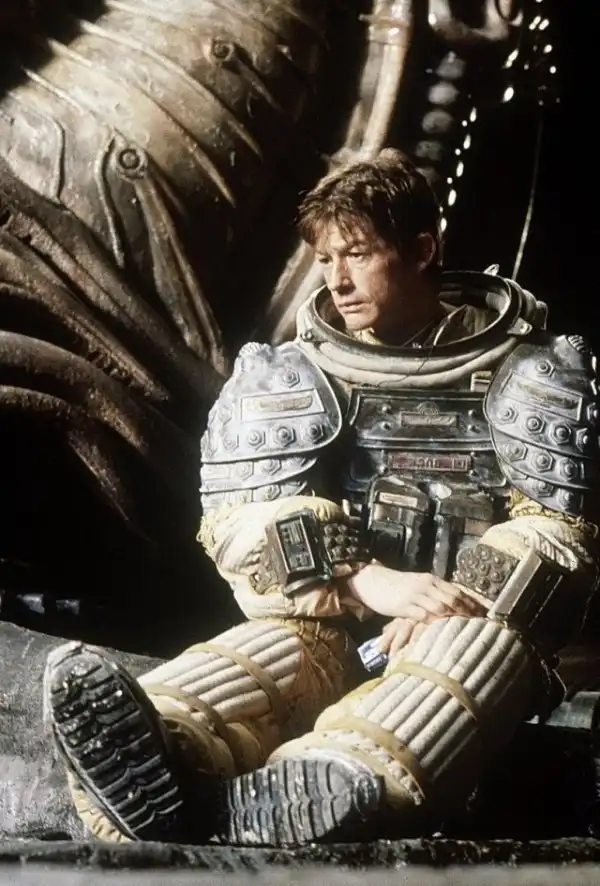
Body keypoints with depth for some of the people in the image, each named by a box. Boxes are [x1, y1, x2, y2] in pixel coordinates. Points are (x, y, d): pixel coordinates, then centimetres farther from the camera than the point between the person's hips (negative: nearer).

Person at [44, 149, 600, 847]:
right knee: (283, 640, -32)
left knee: (483, 642, -36)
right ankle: (153, 763, -64)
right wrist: (368, 580, -19)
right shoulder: (299, 373, 12)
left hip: (482, 620, -1)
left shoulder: (521, 369, 8)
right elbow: (247, 522, -1)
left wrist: (463, 600, -18)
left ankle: (338, 791, -64)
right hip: (333, 619, 1)